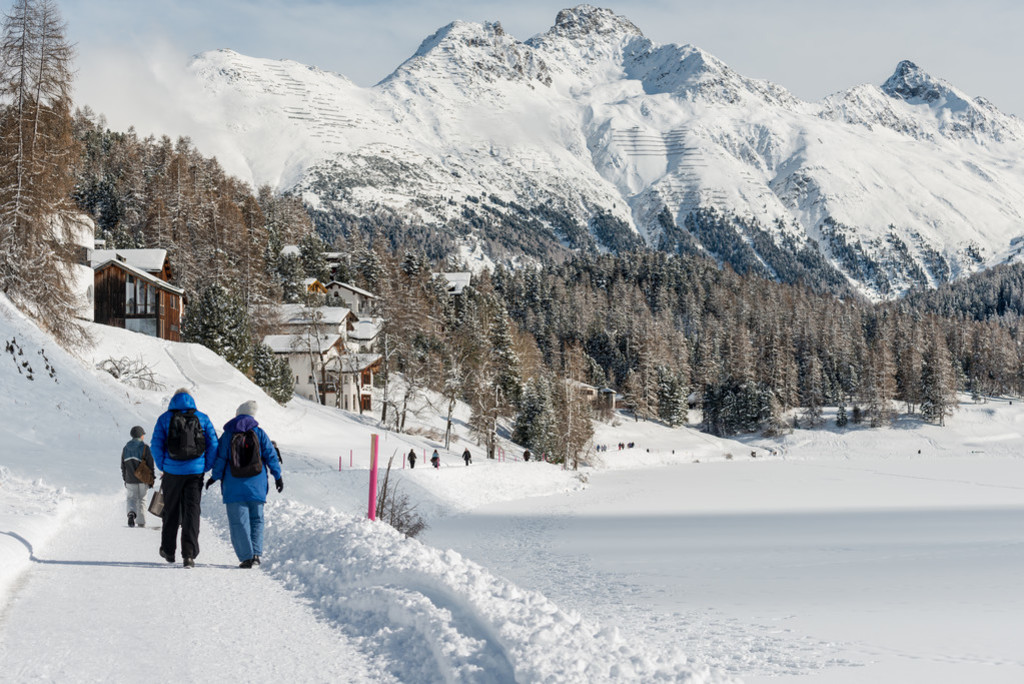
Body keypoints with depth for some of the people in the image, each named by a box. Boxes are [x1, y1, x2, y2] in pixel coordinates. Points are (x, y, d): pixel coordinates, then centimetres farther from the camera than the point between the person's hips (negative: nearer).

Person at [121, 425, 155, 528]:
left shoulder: (126, 448, 5)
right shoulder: (145, 448, -9)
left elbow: (123, 467, 11)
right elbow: (151, 465, -8)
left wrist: (125, 480, 20)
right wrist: (152, 480, 1)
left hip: (130, 480, 2)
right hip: (143, 480, -2)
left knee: (131, 498, 13)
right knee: (141, 500, 10)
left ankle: (131, 512, -17)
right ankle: (141, 522, 10)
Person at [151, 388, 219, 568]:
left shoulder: (165, 418, 2)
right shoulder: (202, 418, 4)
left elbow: (156, 445, -4)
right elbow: (213, 445, 0)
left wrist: (163, 467, 6)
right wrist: (206, 467, 7)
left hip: (172, 472, 0)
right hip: (195, 472, 0)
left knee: (171, 512, 15)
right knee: (192, 511, 0)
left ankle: (168, 550, 27)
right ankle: (189, 554, -11)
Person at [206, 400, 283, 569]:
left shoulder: (227, 435, -1)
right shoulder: (259, 433, 1)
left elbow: (220, 459, 0)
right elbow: (271, 455, 1)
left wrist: (215, 477, 13)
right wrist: (278, 476, 9)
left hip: (234, 487, -1)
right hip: (256, 486, 1)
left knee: (238, 522, 1)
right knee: (256, 519, 13)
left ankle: (246, 557, -6)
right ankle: (256, 553, 0)